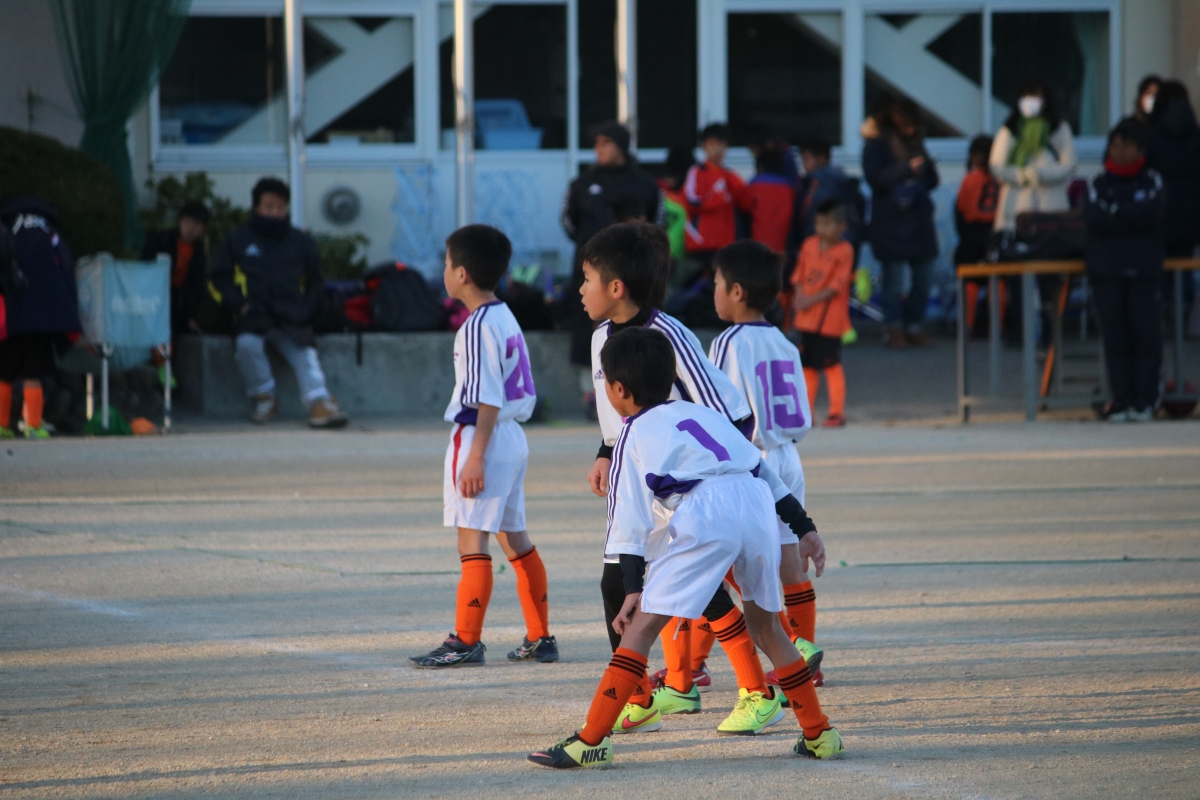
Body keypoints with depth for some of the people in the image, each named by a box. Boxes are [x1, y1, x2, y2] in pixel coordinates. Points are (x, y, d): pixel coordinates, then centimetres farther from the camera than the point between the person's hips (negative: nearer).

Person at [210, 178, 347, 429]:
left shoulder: (301, 243, 20)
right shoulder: (237, 241, 16)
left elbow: (315, 283, 25)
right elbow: (219, 279, 14)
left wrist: (306, 310, 6)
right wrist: (238, 304, -4)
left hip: (291, 320, 1)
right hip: (253, 315, -1)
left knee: (304, 351, -28)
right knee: (247, 343, -34)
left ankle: (319, 402, -46)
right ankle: (264, 397, -16)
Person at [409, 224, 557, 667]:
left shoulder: (478, 325, -14)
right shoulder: (506, 319, 14)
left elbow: (487, 399, -19)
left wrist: (476, 456, -21)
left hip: (482, 436, -10)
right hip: (513, 436, 10)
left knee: (472, 538, -8)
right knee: (514, 537, 13)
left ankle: (465, 641, -8)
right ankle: (539, 638, 15)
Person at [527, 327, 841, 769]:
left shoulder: (635, 435, 16)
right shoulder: (706, 415, 32)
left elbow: (631, 517, 4)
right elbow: (765, 470, 30)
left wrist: (633, 587, -2)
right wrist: (803, 527, 34)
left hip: (703, 513, -6)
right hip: (758, 504, 6)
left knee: (642, 624, -4)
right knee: (764, 622, 24)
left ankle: (591, 741, -9)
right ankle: (818, 732, 25)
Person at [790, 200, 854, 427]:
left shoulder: (844, 250, -9)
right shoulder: (809, 244, 8)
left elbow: (837, 285, -12)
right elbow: (799, 275, 10)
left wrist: (811, 300, -17)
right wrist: (799, 296, -9)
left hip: (829, 319, -6)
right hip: (806, 317, 6)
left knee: (831, 363, -2)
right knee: (808, 364, 11)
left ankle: (837, 412, 5)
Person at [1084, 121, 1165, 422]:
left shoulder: (1151, 181, 7)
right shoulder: (1100, 184, 9)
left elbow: (1151, 213, -11)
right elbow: (1093, 218, -8)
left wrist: (1115, 211, -7)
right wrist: (1131, 217, -10)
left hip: (1144, 270, -1)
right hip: (1106, 271, 1)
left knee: (1145, 334, -6)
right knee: (1115, 337, 0)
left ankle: (1145, 400, -2)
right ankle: (1121, 400, 3)